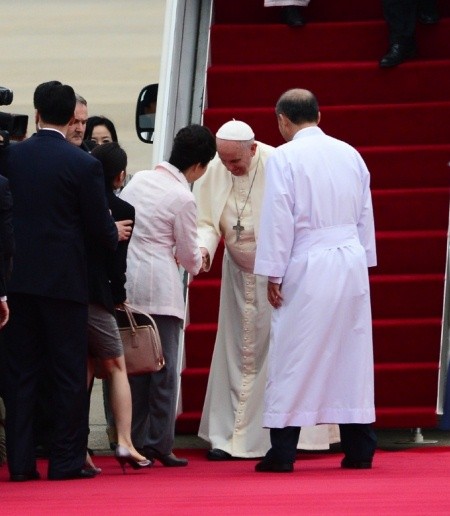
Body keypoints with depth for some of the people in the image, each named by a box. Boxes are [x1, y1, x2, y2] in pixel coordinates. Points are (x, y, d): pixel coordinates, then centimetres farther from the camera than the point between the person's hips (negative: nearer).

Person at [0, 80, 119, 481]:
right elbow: (100, 227, -5)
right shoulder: (84, 165, -9)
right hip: (64, 279, -3)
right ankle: (67, 459, 4)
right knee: (69, 373, 4)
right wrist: (114, 233, 18)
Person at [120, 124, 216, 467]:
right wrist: (196, 264, 20)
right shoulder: (183, 198, -11)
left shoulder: (138, 180, 6)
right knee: (164, 367, 1)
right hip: (160, 289, -6)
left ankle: (136, 442, 11)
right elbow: (189, 255, -3)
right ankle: (161, 444, 1)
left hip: (126, 281, 6)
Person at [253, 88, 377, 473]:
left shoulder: (284, 158, -7)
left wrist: (273, 274, -6)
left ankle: (282, 452, -3)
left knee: (294, 358, -2)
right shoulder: (350, 154, 9)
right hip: (352, 264, 5)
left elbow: (278, 221, -10)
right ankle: (360, 449, 10)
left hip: (307, 268, -5)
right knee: (352, 354, 9)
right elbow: (366, 214, 14)